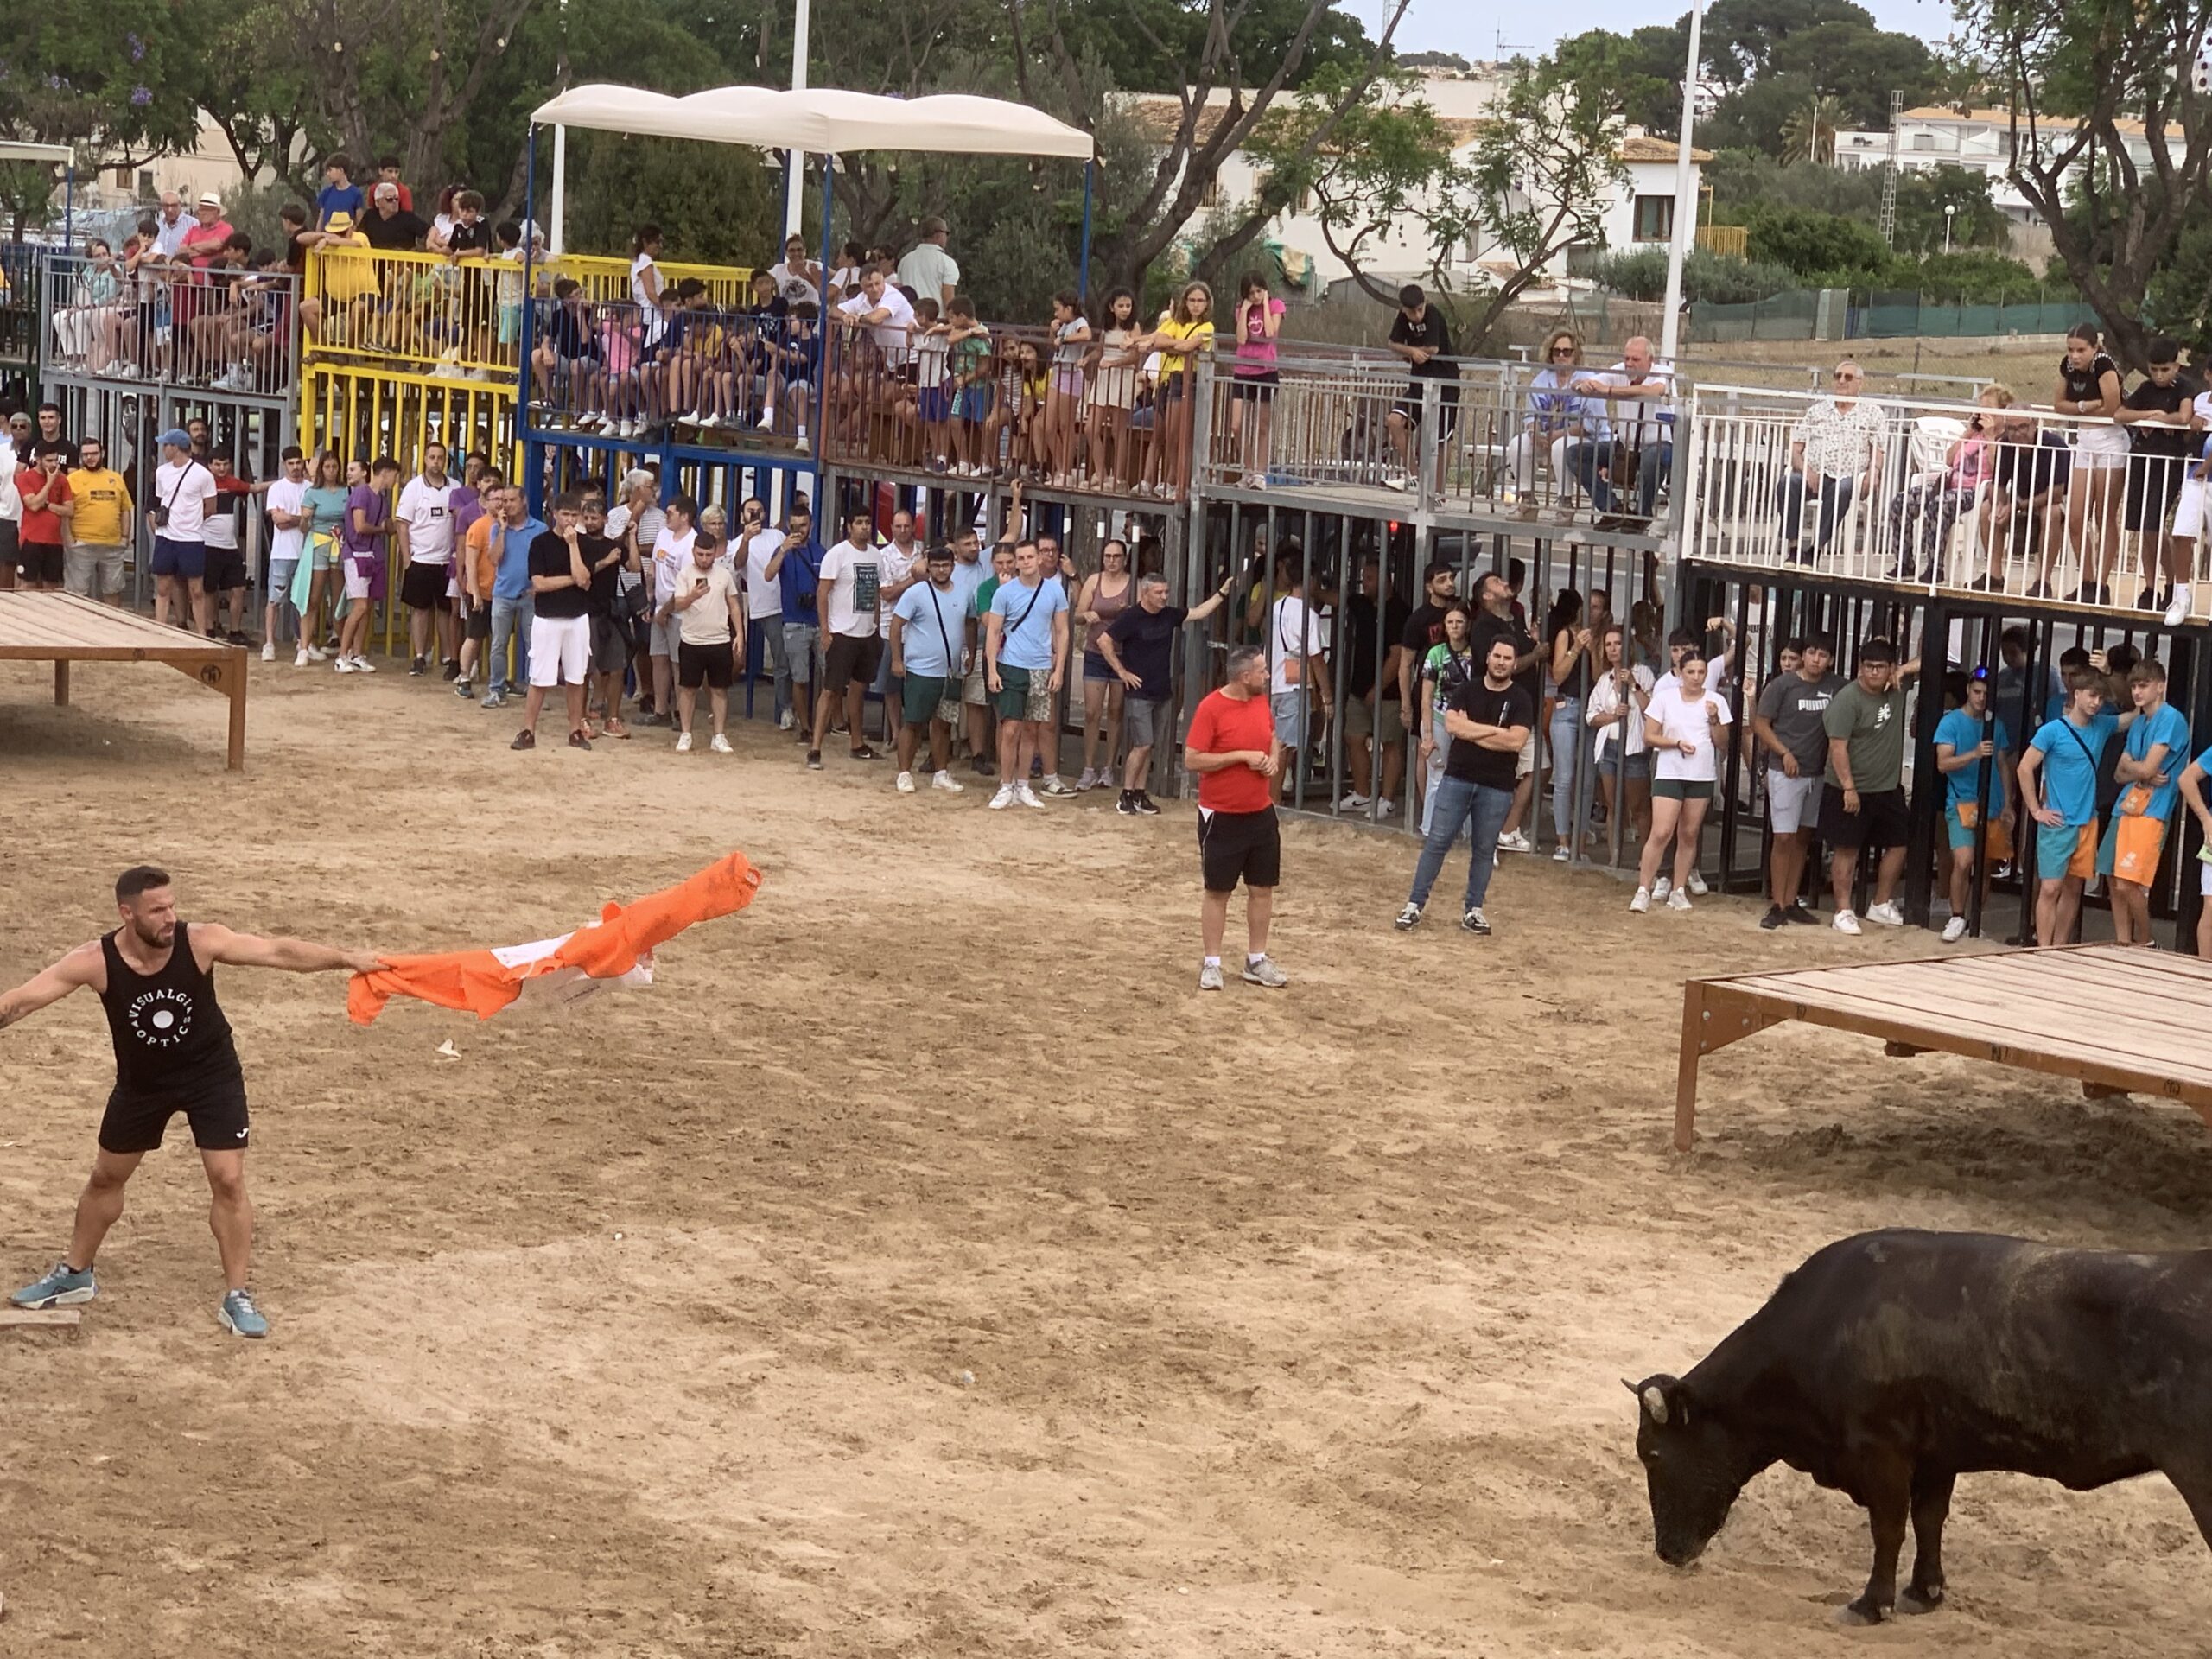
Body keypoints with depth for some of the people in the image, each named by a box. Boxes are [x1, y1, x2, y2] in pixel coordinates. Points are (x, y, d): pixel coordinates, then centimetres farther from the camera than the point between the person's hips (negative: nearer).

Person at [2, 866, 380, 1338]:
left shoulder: (201, 942, -26)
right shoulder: (95, 962, -25)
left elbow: (280, 952, -27)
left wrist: (346, 959, -35)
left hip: (211, 1074, -2)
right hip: (141, 1081, 2)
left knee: (228, 1181, -7)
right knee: (106, 1177, 17)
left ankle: (236, 1297, 5)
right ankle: (74, 1275, 38)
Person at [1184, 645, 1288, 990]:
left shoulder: (1261, 702, 4)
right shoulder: (1211, 708, -16)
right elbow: (1191, 760, -18)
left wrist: (1273, 759, -1)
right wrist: (1242, 756, -21)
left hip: (1261, 814, 6)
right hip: (1221, 817, -6)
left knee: (1263, 889, 9)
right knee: (1217, 891, 3)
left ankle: (1256, 961, 20)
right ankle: (1211, 964, 11)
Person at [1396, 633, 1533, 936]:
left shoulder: (1520, 700, -2)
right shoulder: (1468, 690, 6)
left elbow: (1515, 741, -15)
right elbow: (1451, 723, -9)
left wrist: (1470, 731, -10)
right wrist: (1494, 730, -10)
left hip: (1497, 787, -1)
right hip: (1457, 778, 1)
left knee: (1484, 849, 6)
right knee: (1437, 842, -1)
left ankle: (1473, 910, 15)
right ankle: (1415, 904, 1)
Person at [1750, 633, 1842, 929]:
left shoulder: (1835, 687, 3)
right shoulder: (1782, 685, -7)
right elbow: (1760, 724, -4)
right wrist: (1785, 753, -12)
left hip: (1817, 773, 5)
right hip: (1785, 771, -5)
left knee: (1803, 838, 10)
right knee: (1784, 838, -7)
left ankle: (1792, 901, 18)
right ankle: (1777, 906, -4)